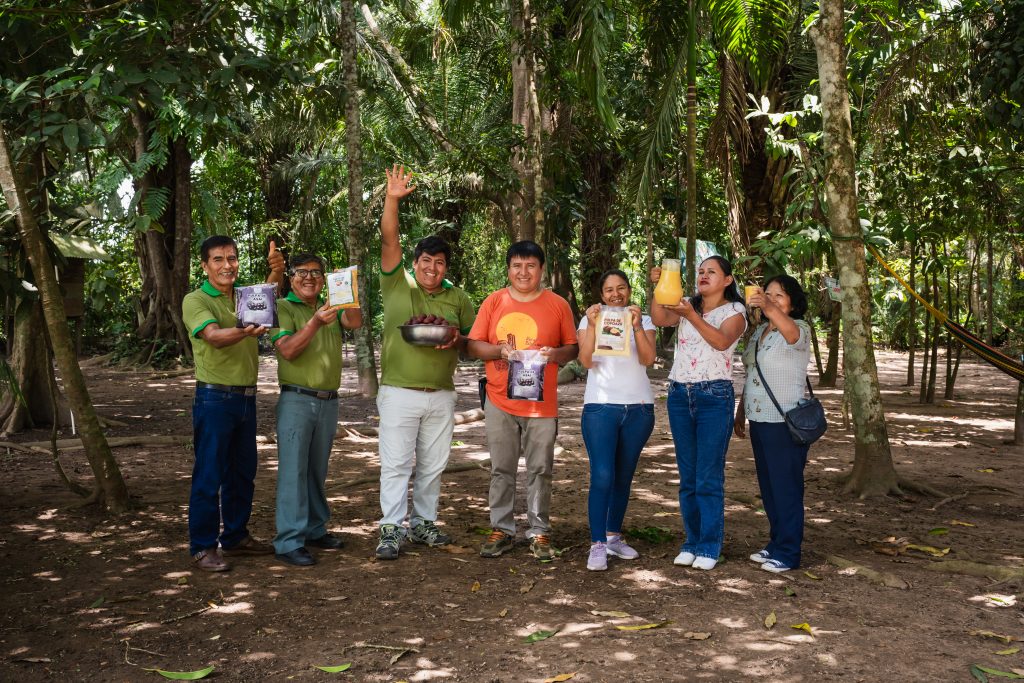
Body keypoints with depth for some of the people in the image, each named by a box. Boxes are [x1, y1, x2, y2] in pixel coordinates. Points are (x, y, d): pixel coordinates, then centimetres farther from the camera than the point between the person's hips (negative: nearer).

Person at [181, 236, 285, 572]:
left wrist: (277, 270, -25)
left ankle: (236, 537, 27)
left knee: (243, 474, 14)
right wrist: (244, 332, -45)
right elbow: (214, 337, -25)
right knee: (209, 475, -2)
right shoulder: (195, 301, -8)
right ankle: (203, 547, 8)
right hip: (214, 398, -7)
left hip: (246, 398, 7)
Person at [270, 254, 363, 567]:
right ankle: (289, 542, -5)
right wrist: (315, 322, -28)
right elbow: (287, 351, -16)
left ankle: (314, 530, 23)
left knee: (317, 470, 13)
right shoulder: (283, 308, -3)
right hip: (297, 400, -6)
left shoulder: (331, 307, 14)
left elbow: (355, 322, -5)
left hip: (328, 401, 6)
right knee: (293, 470, -6)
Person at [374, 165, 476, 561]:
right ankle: (391, 530, 4)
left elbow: (473, 341, 15)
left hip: (441, 396, 3)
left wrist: (458, 340, -9)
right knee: (396, 464, -2)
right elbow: (389, 242, -11)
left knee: (432, 466, 12)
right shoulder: (397, 285, 0)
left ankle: (423, 524, 25)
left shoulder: (458, 299, 8)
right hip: (399, 393, -3)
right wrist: (392, 200, -23)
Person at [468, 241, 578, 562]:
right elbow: (473, 345, 3)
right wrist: (499, 350, -15)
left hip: (542, 403, -1)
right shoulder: (493, 302, 4)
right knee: (501, 470, 8)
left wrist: (556, 354, -15)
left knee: (540, 471, 5)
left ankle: (539, 532, 16)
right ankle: (502, 529, 19)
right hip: (500, 402, 1)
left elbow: (573, 348, 6)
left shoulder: (558, 305, 2)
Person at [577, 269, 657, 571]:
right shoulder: (590, 319, 5)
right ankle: (597, 545, -7)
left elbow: (648, 359, -8)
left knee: (624, 477, 9)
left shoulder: (644, 321, 8)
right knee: (602, 477, -11)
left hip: (639, 407, 2)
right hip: (601, 406, -2)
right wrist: (592, 326, -21)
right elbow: (586, 361, -9)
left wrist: (637, 326, -20)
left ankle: (614, 536, 21)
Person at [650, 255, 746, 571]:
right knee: (687, 475, 9)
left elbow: (722, 341, -19)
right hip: (679, 394, 4)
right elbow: (659, 319, -8)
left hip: (714, 396, -4)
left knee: (709, 477, -3)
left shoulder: (734, 311, 1)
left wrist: (691, 316, -29)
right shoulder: (686, 305, 12)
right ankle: (692, 542, 19)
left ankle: (710, 547, 6)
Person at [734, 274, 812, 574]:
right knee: (768, 487, 14)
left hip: (786, 422, -8)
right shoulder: (758, 332, 15)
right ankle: (776, 544, 25)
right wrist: (740, 413, 20)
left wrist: (769, 307, -53)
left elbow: (790, 331, -36)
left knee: (786, 487, -3)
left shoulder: (800, 330, -9)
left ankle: (788, 553, 5)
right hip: (759, 420, 8)